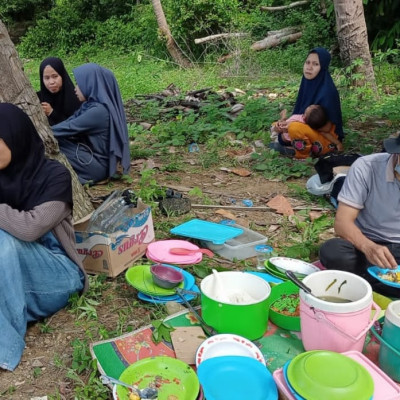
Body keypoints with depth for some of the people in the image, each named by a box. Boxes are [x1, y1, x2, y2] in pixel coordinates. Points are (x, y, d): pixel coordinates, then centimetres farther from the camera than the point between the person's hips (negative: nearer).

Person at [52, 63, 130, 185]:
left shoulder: (98, 111, -24)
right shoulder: (91, 104, 4)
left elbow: (69, 128, -20)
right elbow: (71, 122, 5)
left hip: (98, 164, -9)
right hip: (93, 154, 9)